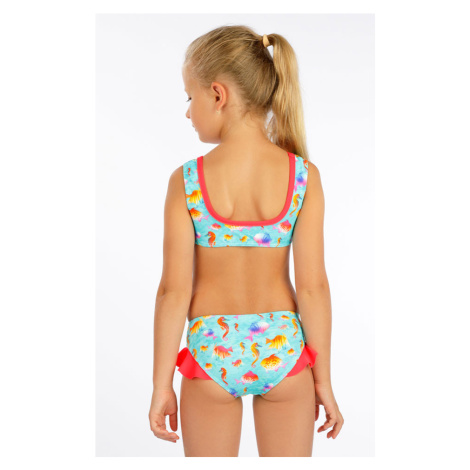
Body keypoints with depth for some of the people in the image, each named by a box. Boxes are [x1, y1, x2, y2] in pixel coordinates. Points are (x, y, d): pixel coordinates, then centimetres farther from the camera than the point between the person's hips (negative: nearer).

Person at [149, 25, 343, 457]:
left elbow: (174, 290, -11)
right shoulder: (304, 176, -10)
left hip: (211, 349, -1)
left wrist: (162, 384, -1)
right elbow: (313, 285, -10)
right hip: (283, 347, 1)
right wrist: (323, 378, 0)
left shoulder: (186, 181, -12)